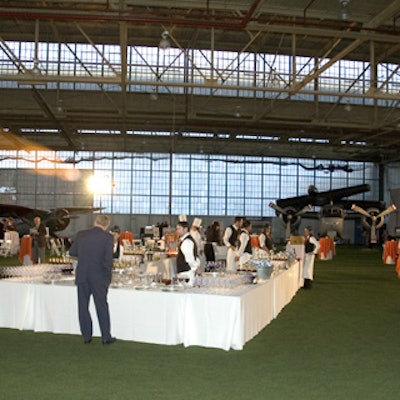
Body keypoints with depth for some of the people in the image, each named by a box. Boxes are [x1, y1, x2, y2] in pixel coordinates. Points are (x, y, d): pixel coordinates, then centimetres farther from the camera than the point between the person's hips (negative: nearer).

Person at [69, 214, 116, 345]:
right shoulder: (107, 237, -8)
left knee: (83, 306, 13)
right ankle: (106, 337, 15)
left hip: (81, 276, 3)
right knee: (102, 306, 8)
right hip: (99, 277, -3)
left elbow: (72, 252, 11)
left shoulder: (81, 235, 2)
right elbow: (108, 259, -11)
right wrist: (108, 276, 1)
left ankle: (86, 336, 20)